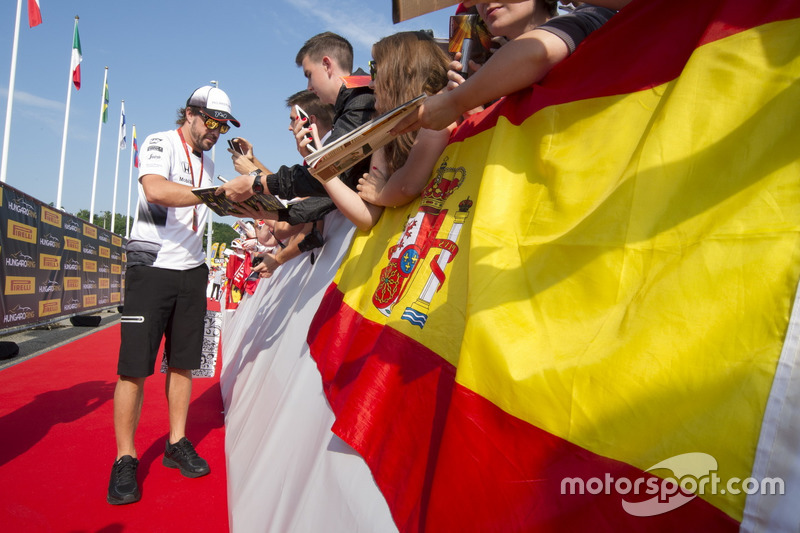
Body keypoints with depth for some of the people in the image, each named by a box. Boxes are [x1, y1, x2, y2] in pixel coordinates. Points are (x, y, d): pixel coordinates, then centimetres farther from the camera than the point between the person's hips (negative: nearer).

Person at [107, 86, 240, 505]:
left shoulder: (206, 163, 18)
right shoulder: (159, 144, -5)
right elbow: (156, 190, -26)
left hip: (191, 272, 7)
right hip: (151, 267, -6)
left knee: (183, 361, 9)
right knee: (135, 367, -5)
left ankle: (176, 444, 21)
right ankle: (125, 459, 7)